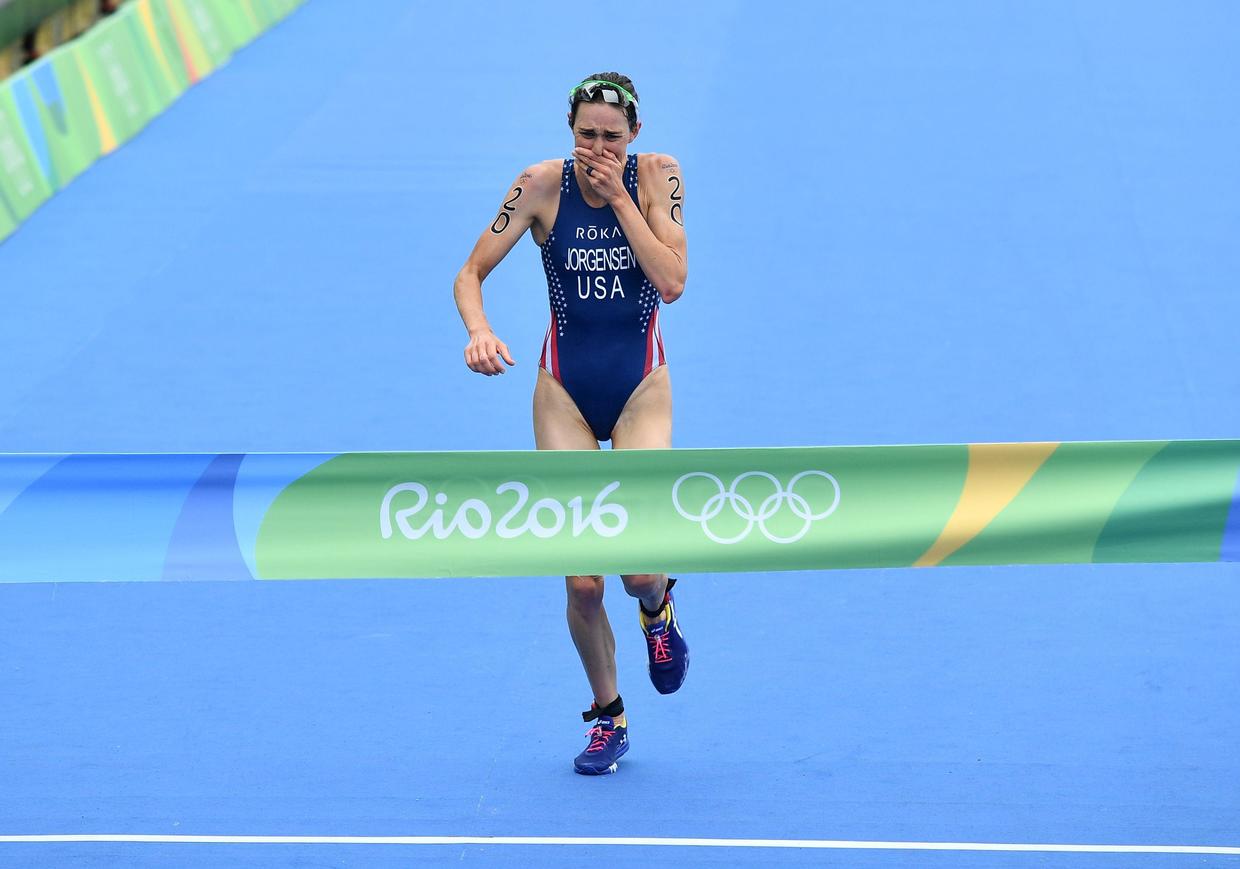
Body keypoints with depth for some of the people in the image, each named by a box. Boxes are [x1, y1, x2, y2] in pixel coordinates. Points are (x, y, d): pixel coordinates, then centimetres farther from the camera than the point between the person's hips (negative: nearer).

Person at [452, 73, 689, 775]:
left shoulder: (657, 176, -8)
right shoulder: (543, 185, -8)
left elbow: (673, 282, -19)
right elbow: (471, 273, -5)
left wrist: (620, 195, -20)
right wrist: (478, 329, -26)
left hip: (640, 387, -1)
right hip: (566, 390, 1)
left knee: (641, 565, -16)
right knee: (582, 580, -5)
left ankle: (659, 610, 23)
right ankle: (608, 719, 18)